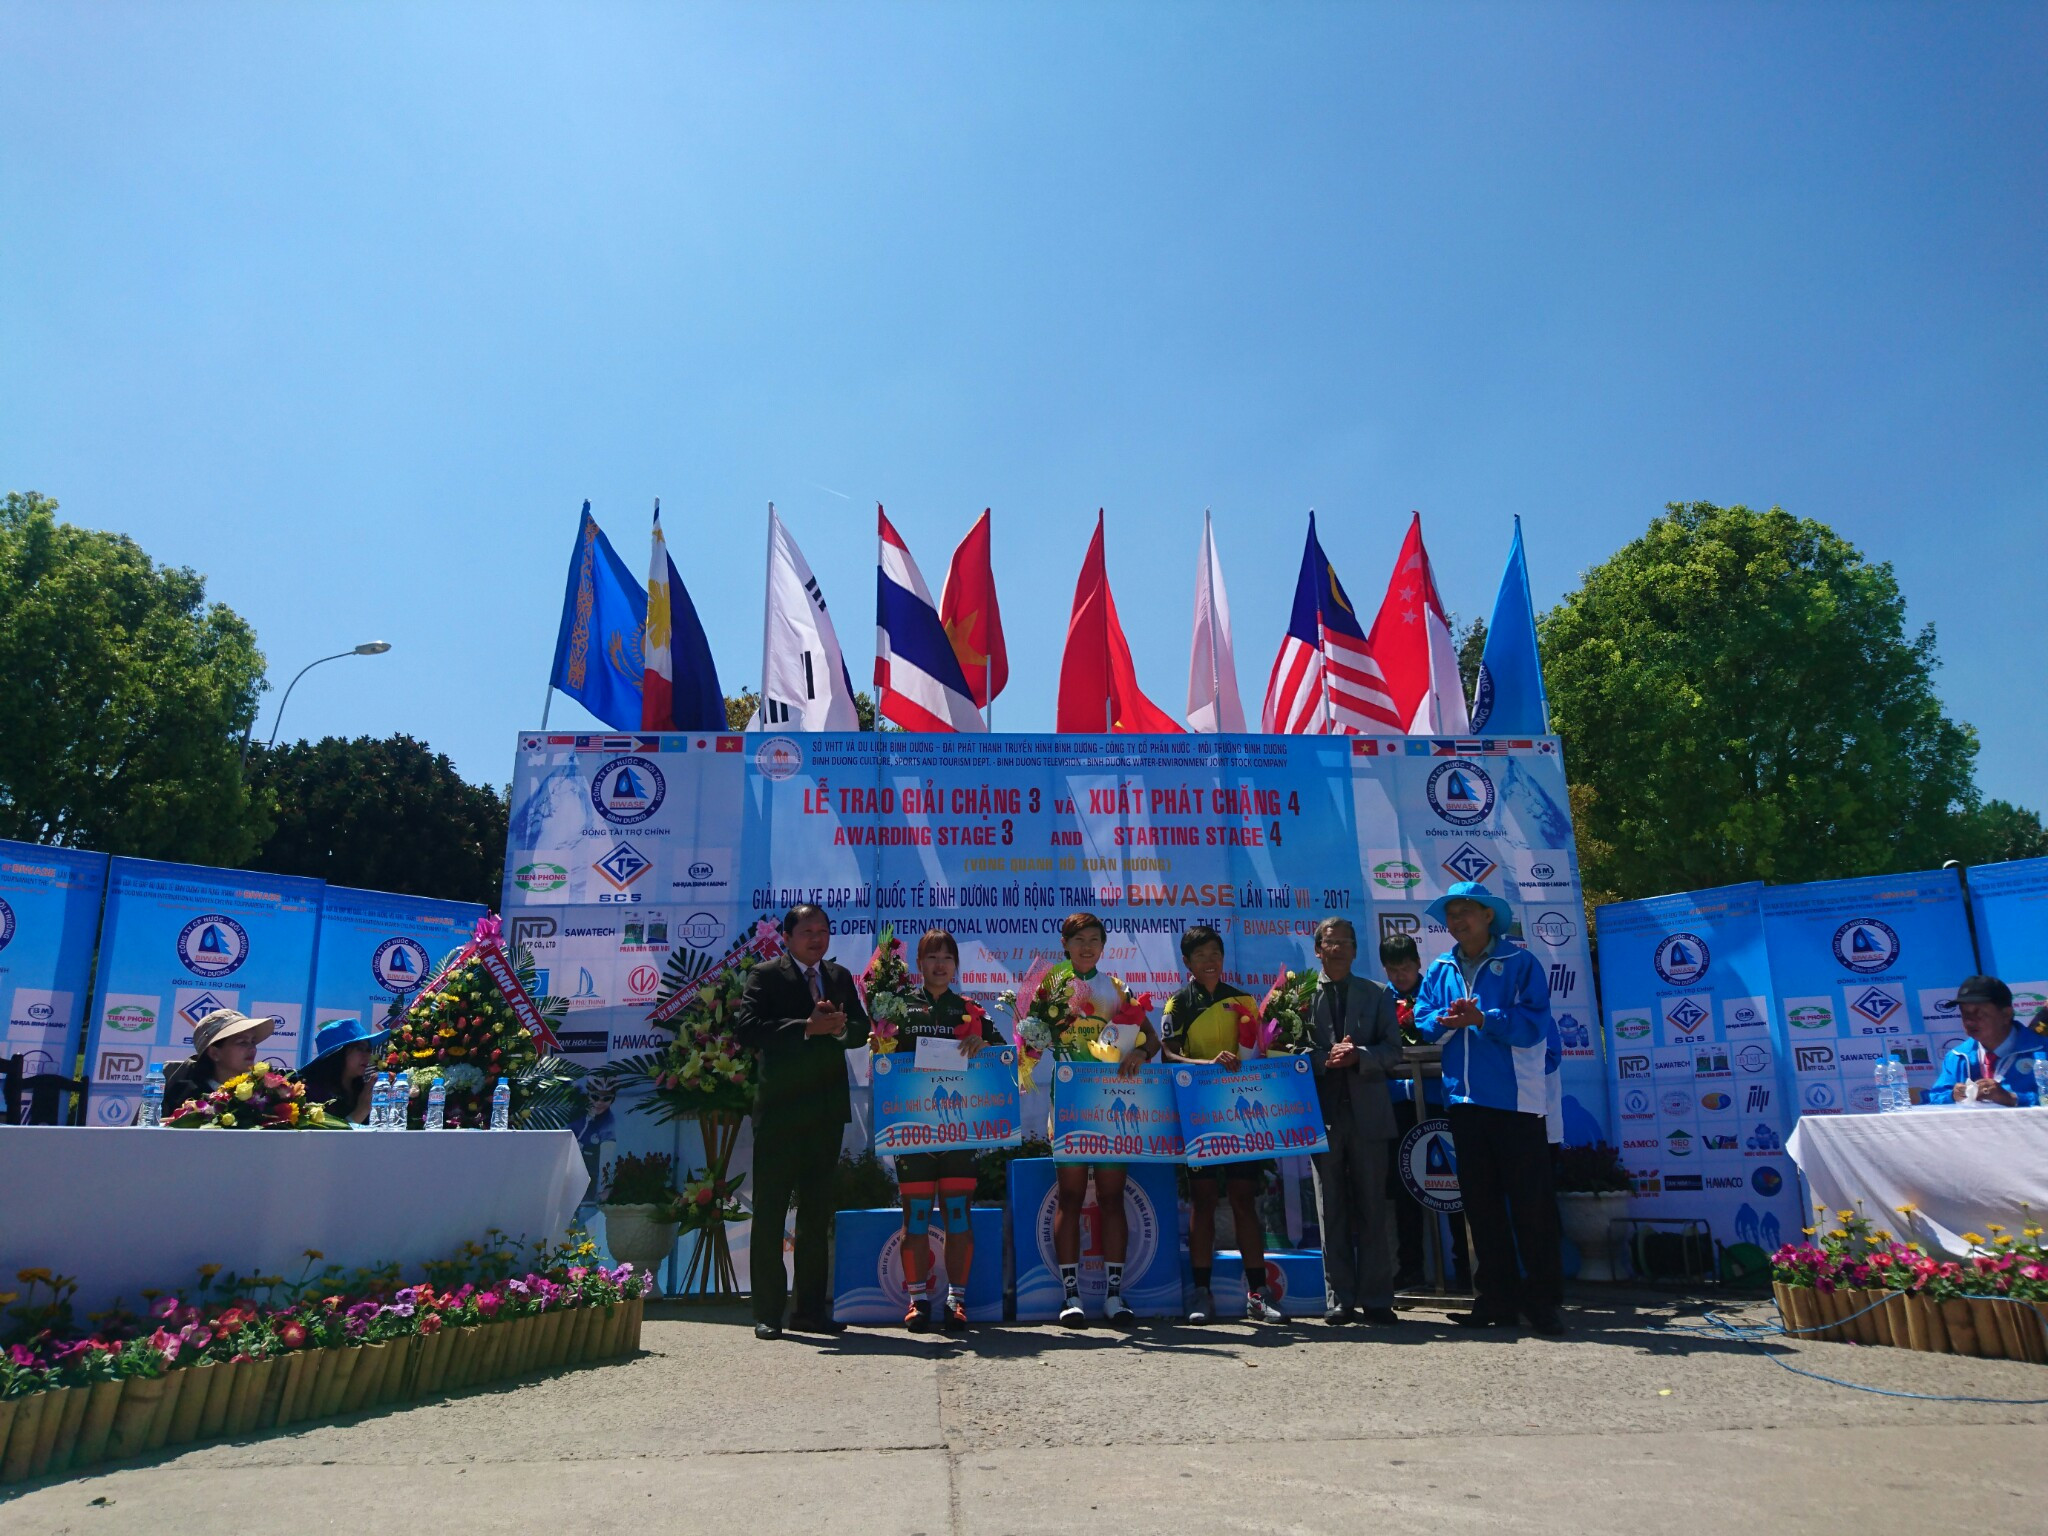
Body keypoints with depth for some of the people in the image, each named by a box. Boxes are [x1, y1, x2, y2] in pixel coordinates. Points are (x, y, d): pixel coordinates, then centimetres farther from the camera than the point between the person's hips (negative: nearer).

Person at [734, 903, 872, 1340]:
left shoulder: (841, 976, 14)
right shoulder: (765, 976, -2)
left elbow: (862, 1030, 10)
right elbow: (747, 1027, -17)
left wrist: (840, 1026, -13)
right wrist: (807, 1027, -23)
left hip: (826, 1111, 5)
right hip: (779, 1108, -5)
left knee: (817, 1213, 11)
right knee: (769, 1211, 0)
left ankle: (810, 1309, 21)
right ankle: (767, 1313, 9)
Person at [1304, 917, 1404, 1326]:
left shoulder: (1378, 994, 11)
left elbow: (1393, 1050, 3)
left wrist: (1358, 1056, -13)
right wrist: (1325, 1058, -16)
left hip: (1368, 1113, 1)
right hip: (1322, 1114, -1)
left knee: (1375, 1210, 2)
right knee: (1332, 1212, 4)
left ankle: (1376, 1299, 11)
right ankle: (1339, 1299, 12)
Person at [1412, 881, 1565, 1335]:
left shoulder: (1519, 963, -2)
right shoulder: (1440, 969, 12)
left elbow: (1533, 1021, -12)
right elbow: (1422, 1018, 7)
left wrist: (1483, 1019, -23)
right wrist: (1446, 1021, -14)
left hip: (1517, 1098, -5)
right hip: (1465, 1098, 5)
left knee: (1531, 1202, -1)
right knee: (1480, 1203, 9)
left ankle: (1542, 1299, 10)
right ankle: (1495, 1299, 18)